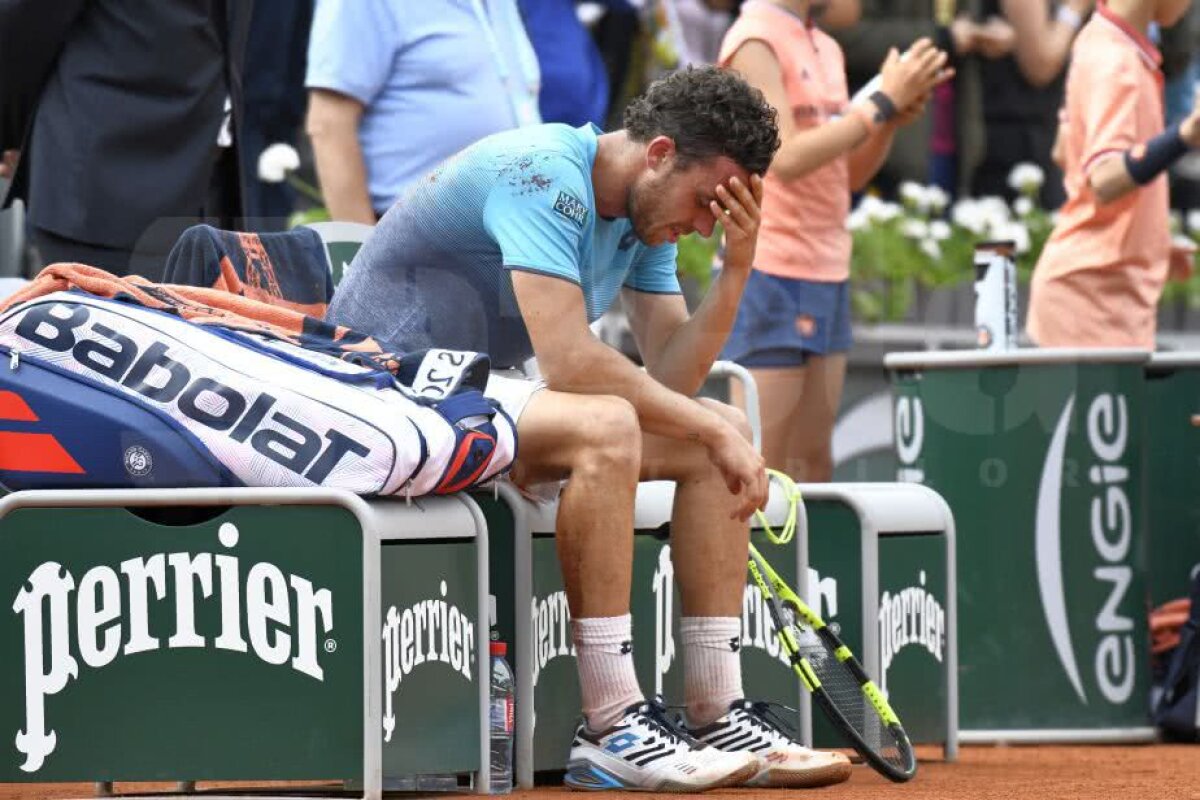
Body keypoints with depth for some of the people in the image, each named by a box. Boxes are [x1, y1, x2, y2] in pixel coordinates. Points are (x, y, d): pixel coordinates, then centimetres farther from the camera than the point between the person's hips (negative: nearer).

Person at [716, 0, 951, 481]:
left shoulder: (827, 49, 16)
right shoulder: (755, 40, -9)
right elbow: (786, 157, -19)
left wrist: (892, 119, 0)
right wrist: (883, 102, -15)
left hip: (829, 273, 8)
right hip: (771, 268, -8)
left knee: (813, 463, 6)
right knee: (761, 472, -9)